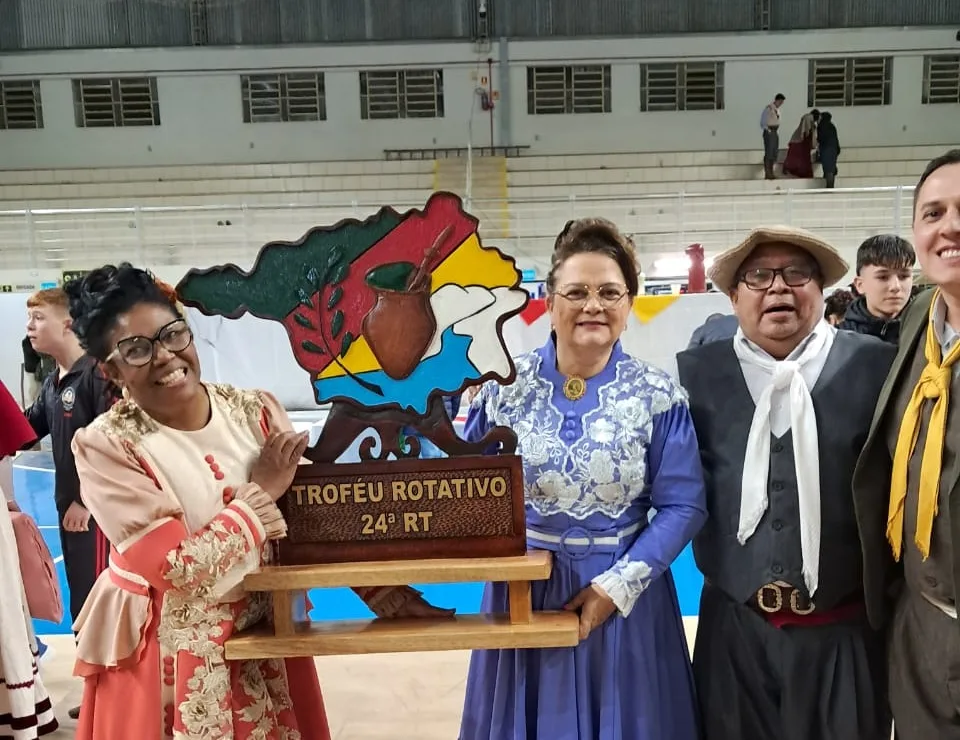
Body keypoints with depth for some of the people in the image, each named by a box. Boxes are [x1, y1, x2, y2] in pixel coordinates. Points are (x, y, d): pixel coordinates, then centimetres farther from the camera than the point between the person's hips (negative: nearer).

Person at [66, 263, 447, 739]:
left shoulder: (255, 411, -4)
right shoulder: (106, 446, -15)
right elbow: (180, 571, -23)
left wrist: (395, 600, -10)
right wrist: (262, 491, -17)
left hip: (268, 634, 4)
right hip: (169, 654, -3)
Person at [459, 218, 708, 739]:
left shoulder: (658, 395, -8)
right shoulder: (506, 386, -5)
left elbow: (682, 506, -8)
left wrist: (617, 585, -14)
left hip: (622, 594, -1)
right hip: (522, 590, 1)